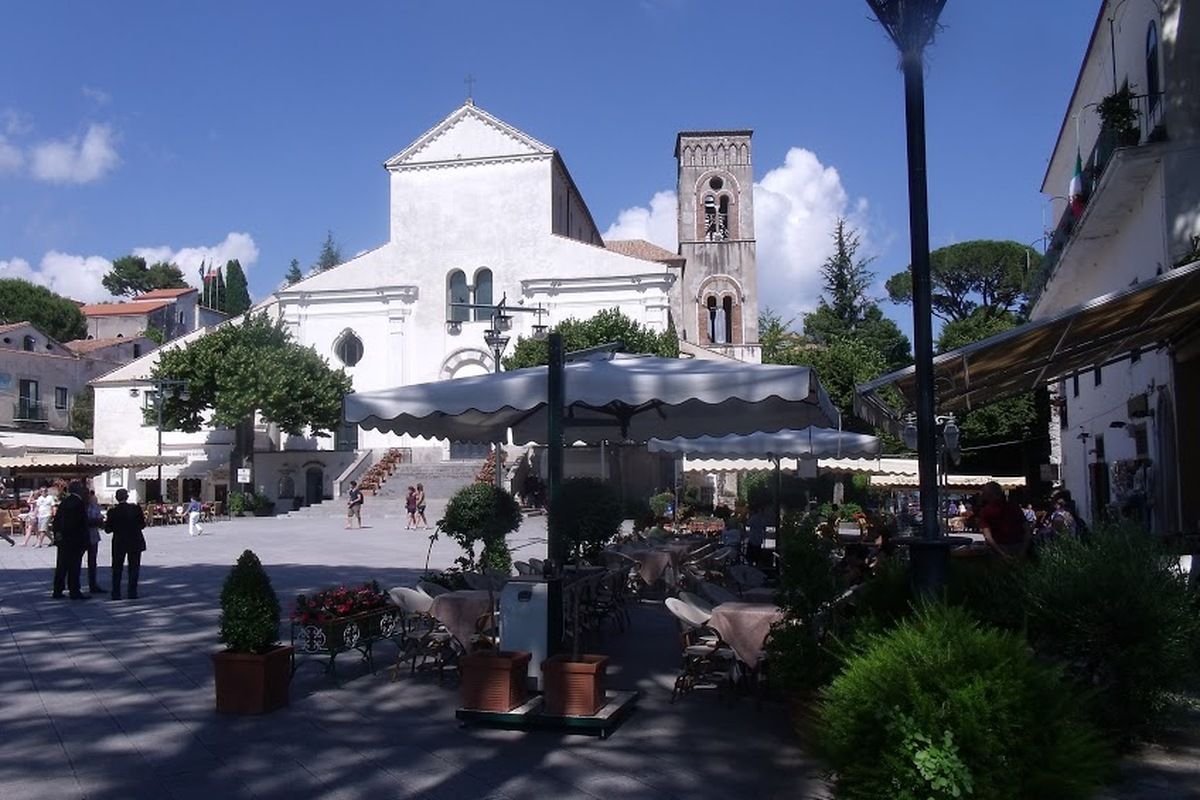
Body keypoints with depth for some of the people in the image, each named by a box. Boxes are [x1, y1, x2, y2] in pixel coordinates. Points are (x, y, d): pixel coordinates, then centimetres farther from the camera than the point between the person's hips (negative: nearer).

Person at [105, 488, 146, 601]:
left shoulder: (113, 511, -9)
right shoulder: (136, 509, -9)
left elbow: (108, 529, -6)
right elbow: (142, 524, -3)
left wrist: (106, 521, 13)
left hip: (119, 543, 0)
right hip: (135, 543, 0)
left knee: (117, 569, 12)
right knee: (134, 568, 9)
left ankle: (116, 593, 11)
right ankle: (132, 593, 7)